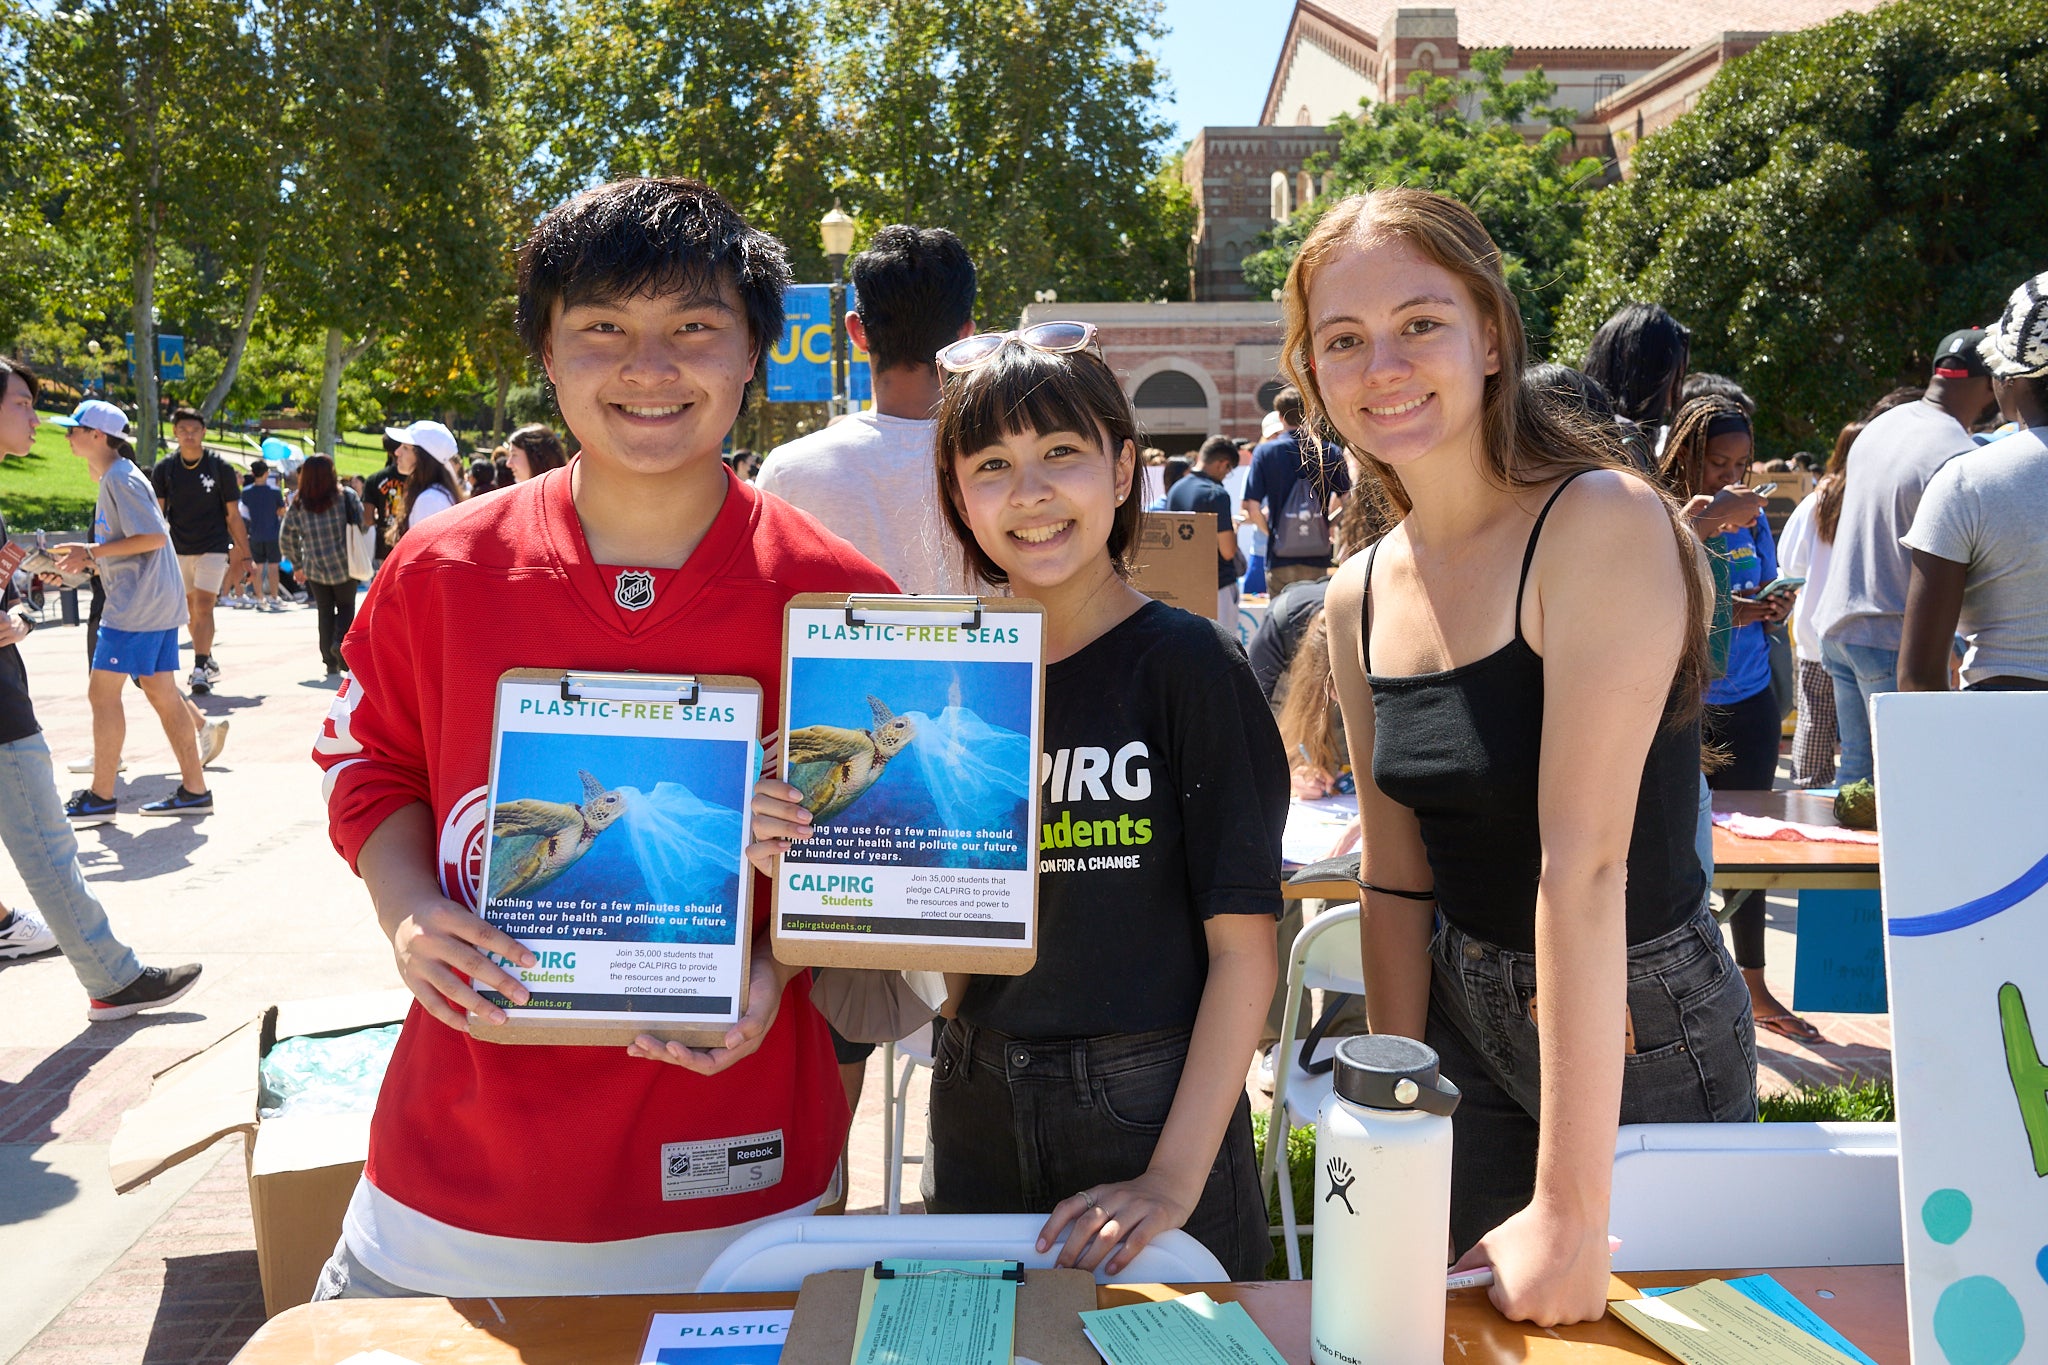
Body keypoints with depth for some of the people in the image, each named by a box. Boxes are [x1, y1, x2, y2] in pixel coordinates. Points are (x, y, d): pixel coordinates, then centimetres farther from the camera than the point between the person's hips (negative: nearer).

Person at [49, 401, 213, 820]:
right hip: (156, 601, 10)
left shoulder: (121, 478, -13)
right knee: (161, 691, 10)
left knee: (102, 691, -4)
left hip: (138, 604, -10)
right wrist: (87, 561, 13)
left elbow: (154, 536, -21)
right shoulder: (113, 477, 18)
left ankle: (100, 797, 3)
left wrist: (92, 552, -17)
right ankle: (195, 789, 11)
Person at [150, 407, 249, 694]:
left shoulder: (220, 468, -4)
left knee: (204, 606, -15)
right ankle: (208, 661, 26)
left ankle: (200, 669, -18)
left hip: (213, 548, -4)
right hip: (179, 549, 4)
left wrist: (244, 552, -2)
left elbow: (233, 515, -1)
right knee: (191, 608, 12)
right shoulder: (164, 469, 2)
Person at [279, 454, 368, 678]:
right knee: (346, 607, 13)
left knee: (325, 611, 13)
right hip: (345, 566, -2)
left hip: (315, 569, 2)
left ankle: (330, 662, 10)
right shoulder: (346, 496, -6)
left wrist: (298, 564, 19)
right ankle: (341, 640, -15)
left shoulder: (297, 506, 0)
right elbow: (364, 522, -7)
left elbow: (287, 539, 6)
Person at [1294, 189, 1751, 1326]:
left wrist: (1570, 1211, -27)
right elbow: (1397, 876, 3)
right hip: (1465, 1022, 5)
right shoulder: (1359, 599, -1)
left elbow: (1584, 866, -27)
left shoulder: (1602, 523, -21)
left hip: (1637, 1034, -5)